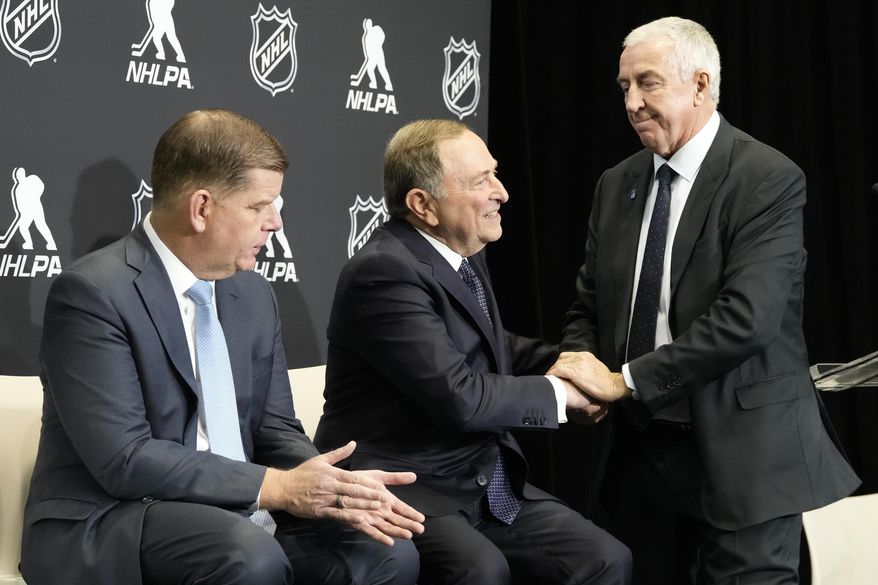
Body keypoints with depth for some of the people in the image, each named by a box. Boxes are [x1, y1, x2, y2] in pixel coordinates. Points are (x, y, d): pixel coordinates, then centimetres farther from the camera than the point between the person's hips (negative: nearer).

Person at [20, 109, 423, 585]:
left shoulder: (255, 296, 9)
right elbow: (124, 460, -21)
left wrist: (338, 492, -10)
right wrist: (277, 486, -20)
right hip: (107, 528, -6)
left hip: (236, 514, 6)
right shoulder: (92, 293, -14)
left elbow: (275, 432, 12)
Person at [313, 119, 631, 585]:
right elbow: (460, 397, -25)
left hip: (489, 484, 8)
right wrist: (558, 392, -10)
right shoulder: (384, 272, -20)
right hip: (403, 492, -8)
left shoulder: (463, 252, 8)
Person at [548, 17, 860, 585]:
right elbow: (589, 306, 14)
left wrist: (625, 379, -18)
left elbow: (745, 317, -21)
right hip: (640, 446, 6)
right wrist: (578, 363, -9)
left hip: (739, 452, -6)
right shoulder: (617, 186, 10)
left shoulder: (768, 180, -11)